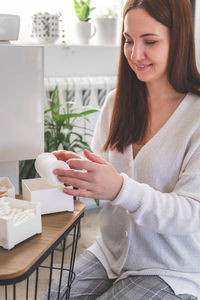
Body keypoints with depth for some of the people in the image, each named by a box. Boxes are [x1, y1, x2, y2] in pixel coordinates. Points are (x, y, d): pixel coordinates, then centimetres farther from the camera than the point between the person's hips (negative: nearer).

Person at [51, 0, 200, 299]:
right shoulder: (116, 101, 1)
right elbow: (103, 171, 6)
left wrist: (120, 188, -36)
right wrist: (79, 170, -18)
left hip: (171, 272, -4)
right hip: (110, 253, 4)